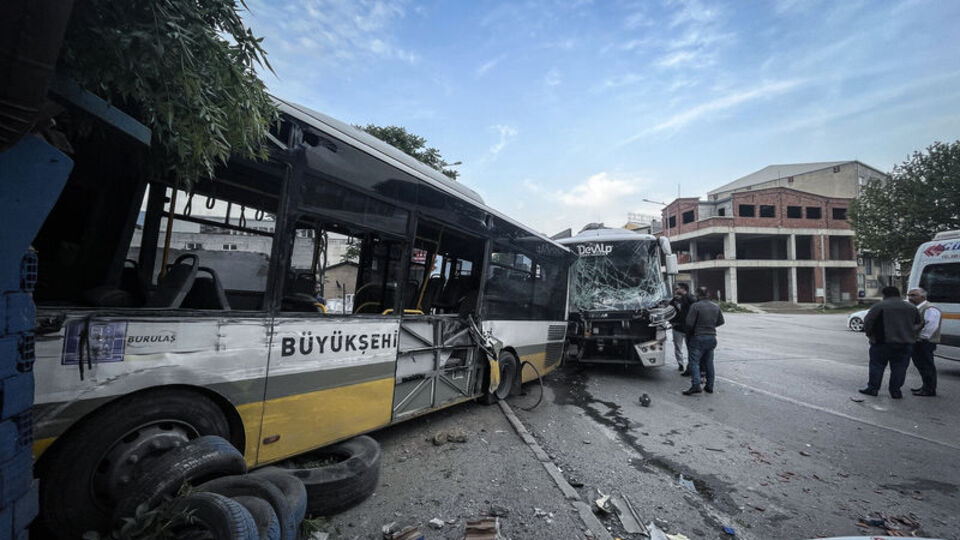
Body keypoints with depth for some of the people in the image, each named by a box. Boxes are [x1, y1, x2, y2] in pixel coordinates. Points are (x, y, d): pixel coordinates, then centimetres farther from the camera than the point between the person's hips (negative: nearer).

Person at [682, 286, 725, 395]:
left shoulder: (695, 306, -14)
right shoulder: (716, 307, 8)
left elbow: (689, 323, -17)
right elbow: (721, 321, 19)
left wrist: (689, 334, 0)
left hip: (698, 338, -6)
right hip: (712, 337, 7)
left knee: (694, 361, -5)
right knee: (709, 362, 15)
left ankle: (696, 385, -16)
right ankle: (710, 386, 19)